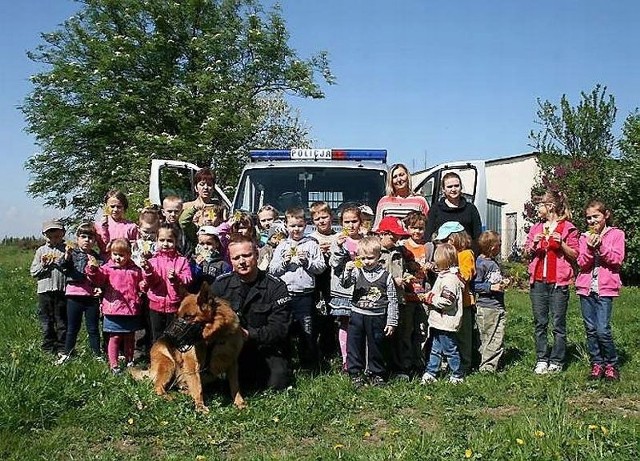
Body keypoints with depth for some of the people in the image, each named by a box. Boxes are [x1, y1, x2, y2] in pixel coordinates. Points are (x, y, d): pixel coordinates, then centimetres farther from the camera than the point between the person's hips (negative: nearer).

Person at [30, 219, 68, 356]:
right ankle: (48, 349, 18)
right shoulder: (41, 251, 10)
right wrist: (43, 265, -9)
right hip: (45, 290, 2)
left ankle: (62, 349, 13)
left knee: (62, 321, 4)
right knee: (46, 321, 8)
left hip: (62, 290, -2)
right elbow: (33, 272, 8)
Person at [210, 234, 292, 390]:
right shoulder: (221, 284, 2)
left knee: (277, 383, -21)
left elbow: (279, 328, -11)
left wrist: (250, 335, -27)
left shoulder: (276, 287, -6)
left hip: (267, 349, -1)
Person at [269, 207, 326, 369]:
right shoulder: (282, 246, 8)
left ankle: (309, 365, 14)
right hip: (285, 294, 2)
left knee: (307, 332, 2)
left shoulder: (312, 245, 4)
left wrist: (307, 261, -14)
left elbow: (321, 267, 0)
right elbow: (272, 270, 4)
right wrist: (284, 261, -11)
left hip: (305, 295, -2)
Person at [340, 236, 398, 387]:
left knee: (376, 346, 11)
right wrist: (347, 271, -33)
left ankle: (377, 374, 26)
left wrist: (392, 322, -2)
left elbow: (392, 301, -1)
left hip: (377, 317, -1)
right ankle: (355, 374, 20)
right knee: (354, 346, 6)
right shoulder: (357, 272, -2)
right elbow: (345, 284, -15)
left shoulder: (386, 275, -4)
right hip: (357, 315, 1)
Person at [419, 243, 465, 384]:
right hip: (440, 321, 10)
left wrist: (430, 298, -18)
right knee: (435, 349, 16)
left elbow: (446, 301, -29)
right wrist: (429, 297, 8)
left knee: (450, 350, 3)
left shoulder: (450, 279, -22)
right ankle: (431, 372, 24)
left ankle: (457, 375, 16)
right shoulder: (443, 275, 12)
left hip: (446, 323, -10)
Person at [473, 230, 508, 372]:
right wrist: (491, 287, -19)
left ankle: (492, 365, 15)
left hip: (499, 306, 8)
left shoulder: (494, 262, 15)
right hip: (485, 307, -8)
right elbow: (475, 285, -15)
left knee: (499, 339, 7)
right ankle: (485, 366, 7)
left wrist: (503, 282, 10)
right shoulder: (480, 263, -12)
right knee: (487, 338, -2)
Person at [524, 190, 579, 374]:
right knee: (540, 323, 6)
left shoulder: (567, 228, 1)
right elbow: (527, 253, 17)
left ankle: (556, 361, 7)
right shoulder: (535, 228, 16)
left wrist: (561, 244, -14)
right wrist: (533, 245, -3)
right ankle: (541, 359, 12)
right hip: (538, 281, 5)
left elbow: (574, 255, 2)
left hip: (558, 282, -4)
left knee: (558, 324, 0)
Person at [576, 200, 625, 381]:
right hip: (586, 287, 4)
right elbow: (582, 263, 4)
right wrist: (590, 248, -12)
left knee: (603, 330, -11)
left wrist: (601, 245, -15)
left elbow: (617, 259, -5)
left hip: (605, 288, -4)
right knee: (591, 329, 5)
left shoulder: (616, 234, 4)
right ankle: (597, 364, 16)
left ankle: (611, 364, 7)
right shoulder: (585, 237, 12)